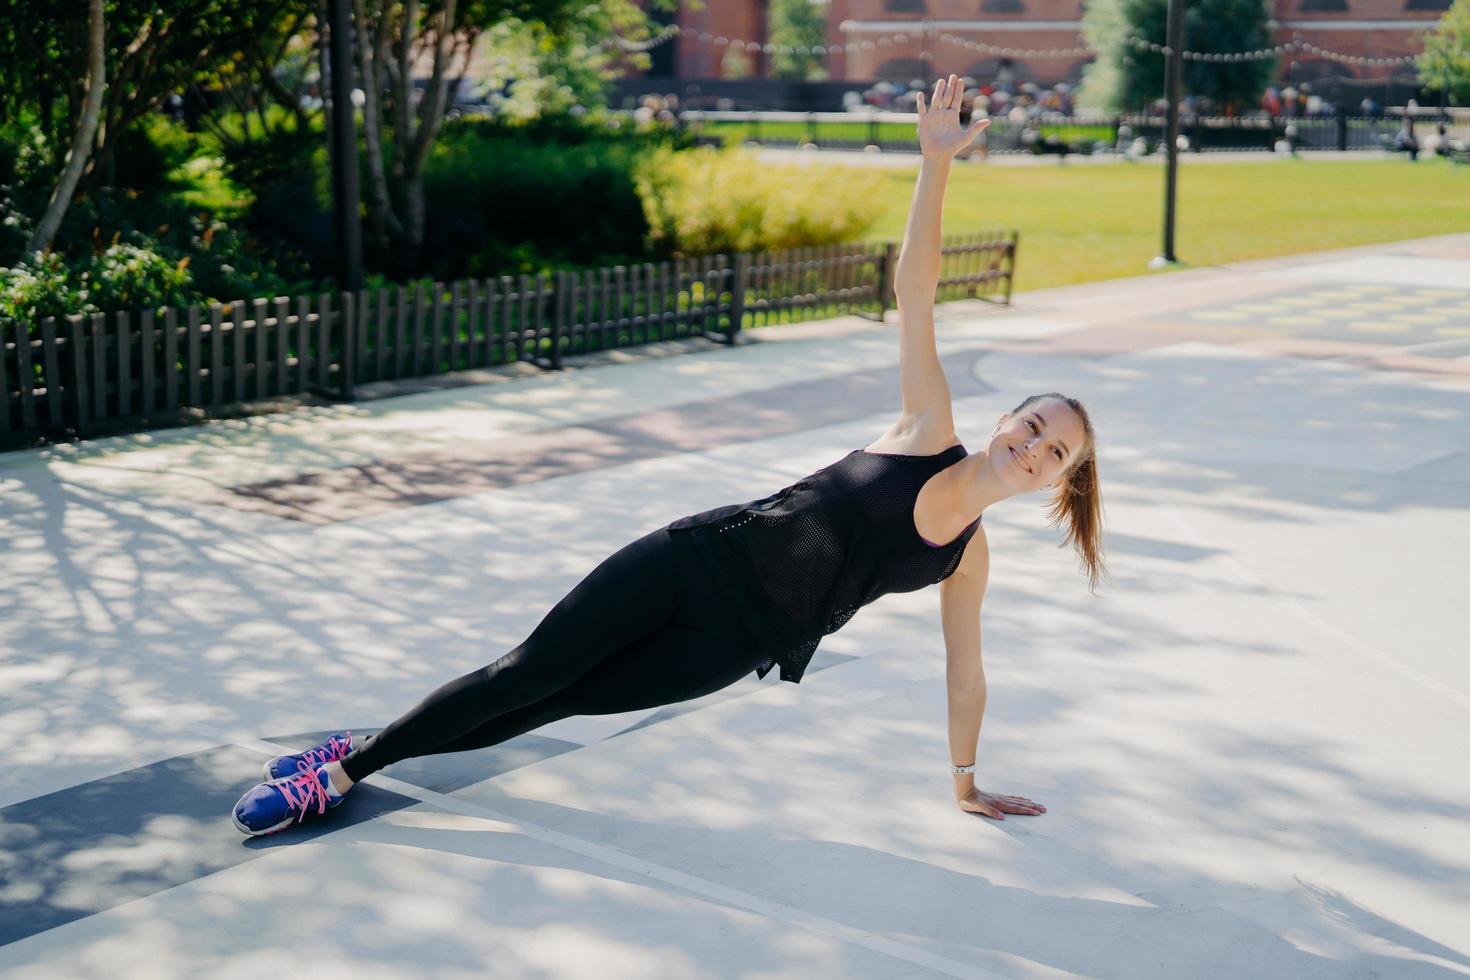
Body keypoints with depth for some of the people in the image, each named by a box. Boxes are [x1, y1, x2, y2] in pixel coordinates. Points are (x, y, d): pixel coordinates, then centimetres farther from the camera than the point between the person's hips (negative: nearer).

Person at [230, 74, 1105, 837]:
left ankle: (350, 769, 14)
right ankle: (350, 760, 14)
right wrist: (937, 162, -23)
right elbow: (914, 295, -12)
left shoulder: (969, 557, 4)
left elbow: (965, 668, 16)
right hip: (696, 559, -2)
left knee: (554, 700, 1)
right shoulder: (927, 432, -4)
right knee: (530, 671, -3)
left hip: (730, 644, 2)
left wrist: (966, 780, 22)